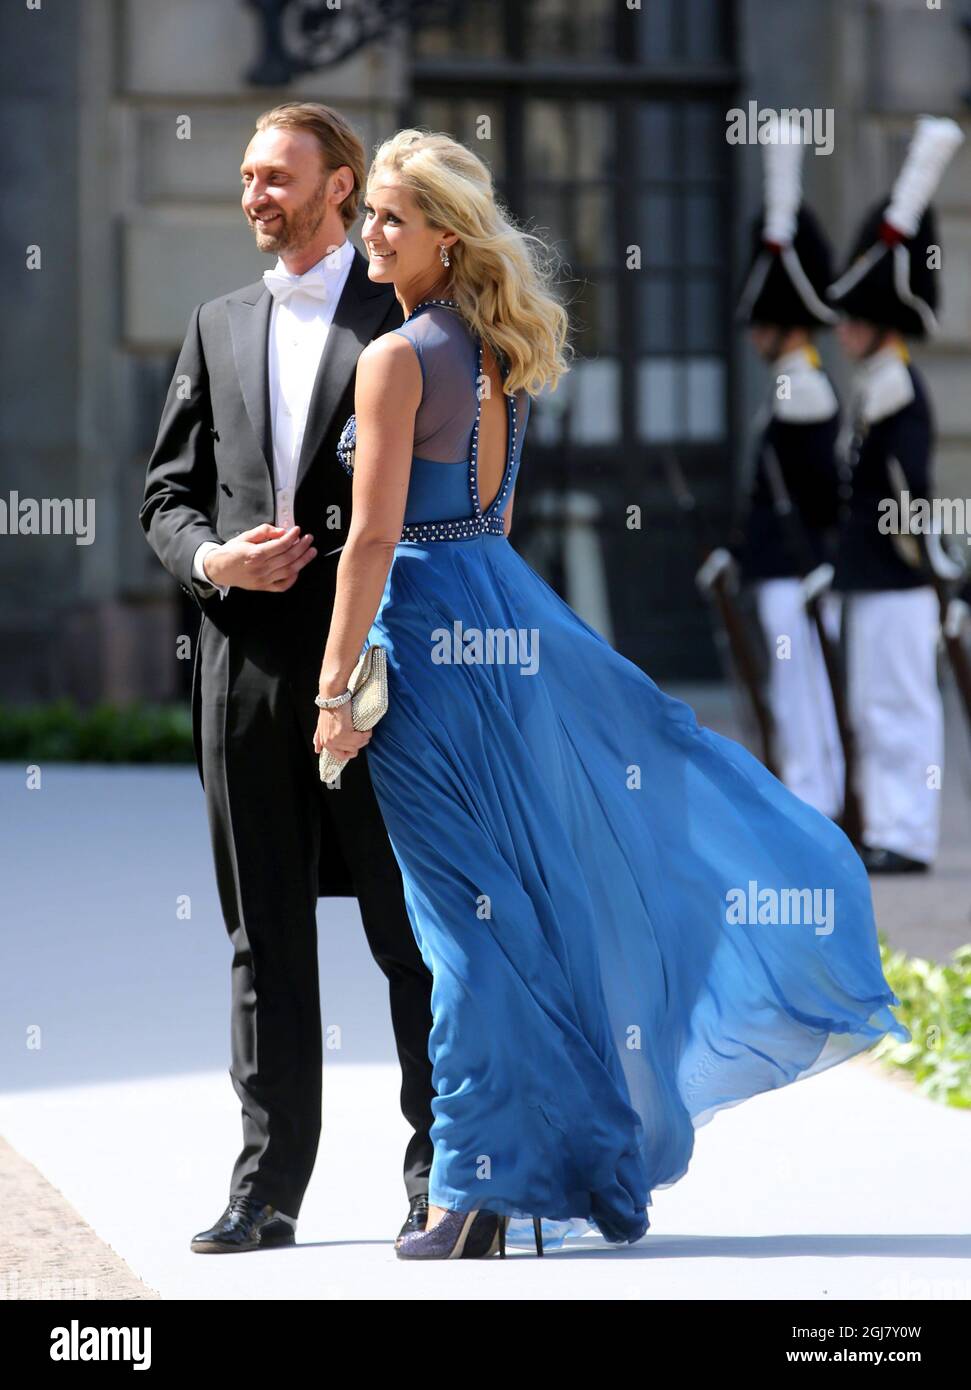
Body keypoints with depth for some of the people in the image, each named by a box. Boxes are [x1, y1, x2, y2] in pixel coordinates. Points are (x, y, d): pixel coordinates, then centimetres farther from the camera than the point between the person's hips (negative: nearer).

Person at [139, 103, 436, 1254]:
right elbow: (167, 496, 16)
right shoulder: (219, 328, 15)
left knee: (411, 930, 0)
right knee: (265, 938, 6)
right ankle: (268, 1185, 10)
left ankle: (441, 1175, 9)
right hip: (249, 666, 4)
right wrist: (209, 557, -6)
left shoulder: (409, 318, 2)